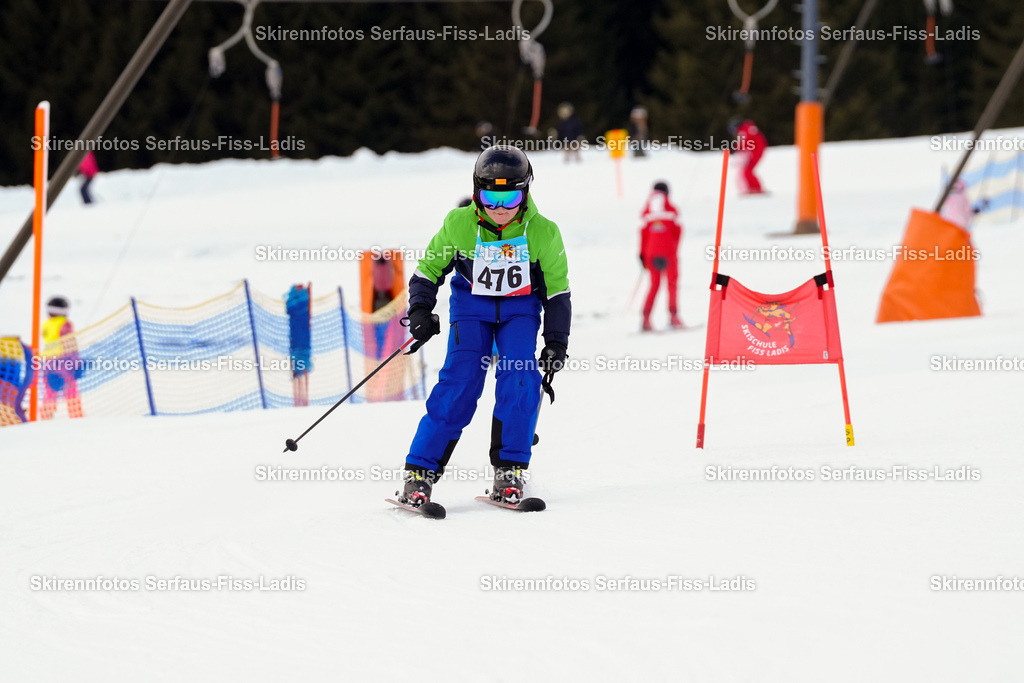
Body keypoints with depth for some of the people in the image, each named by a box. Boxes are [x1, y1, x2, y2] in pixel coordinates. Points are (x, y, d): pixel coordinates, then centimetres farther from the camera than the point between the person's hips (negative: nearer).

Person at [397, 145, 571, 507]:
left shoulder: (542, 232, -13)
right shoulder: (459, 225, -13)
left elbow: (557, 291, -2)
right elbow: (430, 267, 2)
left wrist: (556, 344, -4)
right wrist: (420, 310, -11)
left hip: (520, 309, 1)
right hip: (471, 306, -1)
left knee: (520, 379, -21)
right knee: (460, 381, -17)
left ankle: (509, 470, -11)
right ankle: (420, 471, -15)